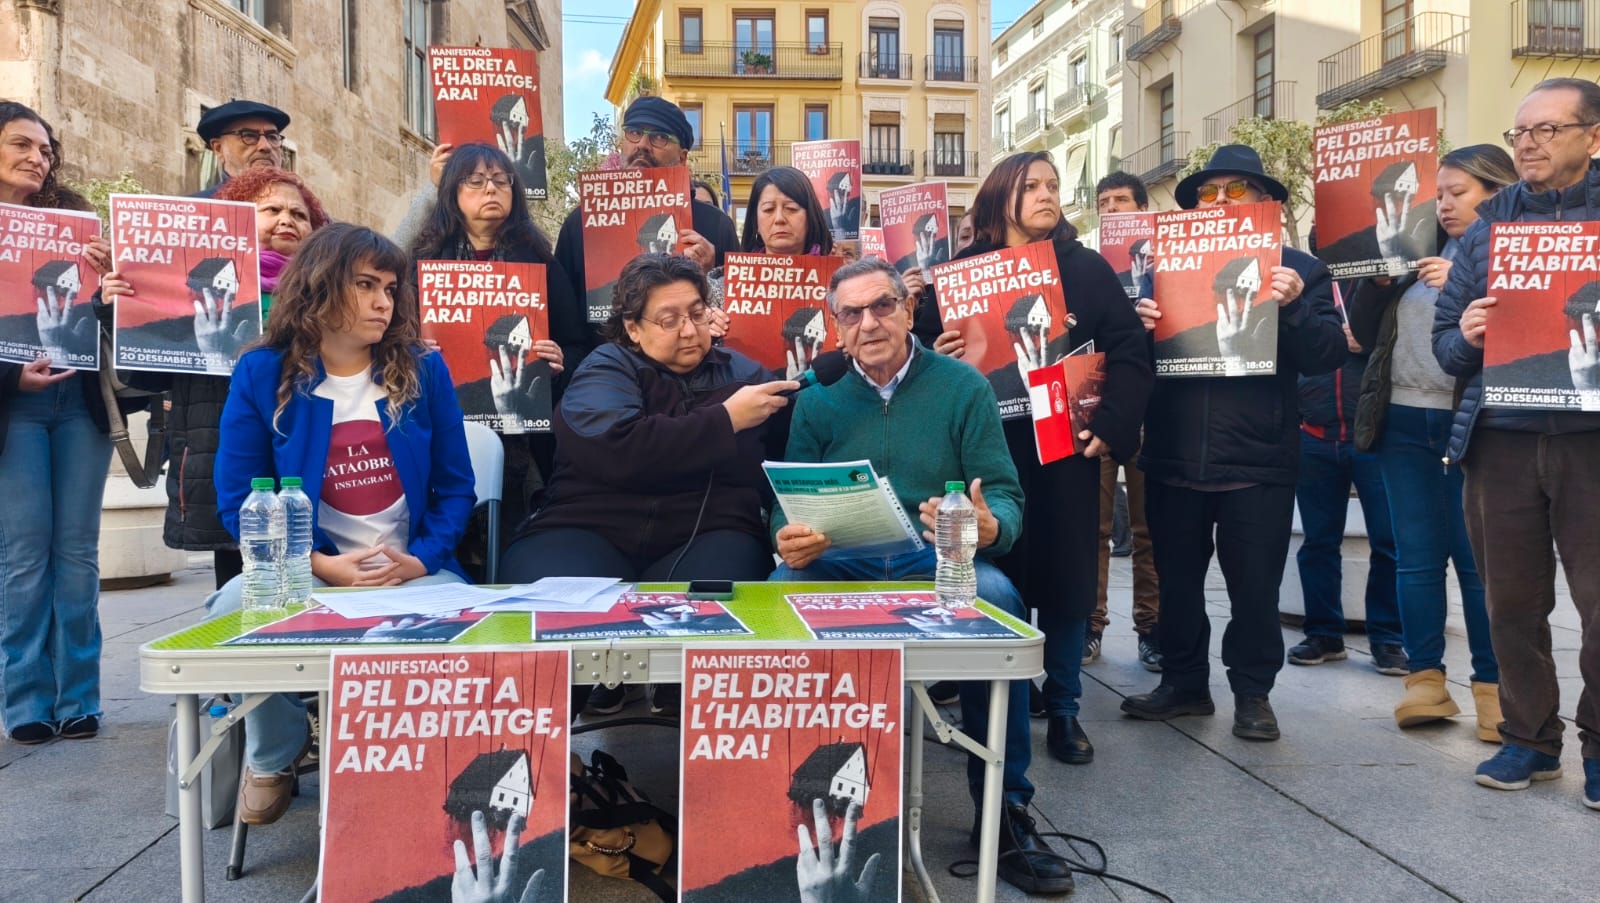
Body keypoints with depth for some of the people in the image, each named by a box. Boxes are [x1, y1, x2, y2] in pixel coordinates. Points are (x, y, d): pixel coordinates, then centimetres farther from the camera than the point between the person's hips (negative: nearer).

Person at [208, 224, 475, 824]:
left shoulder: (423, 370, 5)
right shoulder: (262, 375, 1)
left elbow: (455, 486, 5)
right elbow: (238, 499, -1)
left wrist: (422, 559, -13)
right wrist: (321, 565, -15)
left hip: (414, 570, 0)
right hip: (309, 570, 0)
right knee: (235, 609, -31)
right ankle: (274, 755, 3)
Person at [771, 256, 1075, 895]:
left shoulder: (963, 387, 4)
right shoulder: (817, 400, 9)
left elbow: (1005, 496, -1)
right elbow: (789, 501, 5)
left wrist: (989, 528, -26)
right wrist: (788, 538, -20)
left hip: (939, 562, -1)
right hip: (841, 565, 1)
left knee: (997, 597, -33)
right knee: (776, 596, -30)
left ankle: (1004, 811, -16)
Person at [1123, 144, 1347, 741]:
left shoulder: (1297, 270, 4)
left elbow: (1327, 355, -5)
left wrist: (1293, 307, -20)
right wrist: (1140, 322, -15)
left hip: (1257, 460, -2)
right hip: (1174, 456, 3)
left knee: (1255, 584, 6)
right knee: (1176, 578, 13)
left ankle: (1253, 692, 22)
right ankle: (1183, 682, 28)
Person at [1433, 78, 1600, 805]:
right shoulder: (1486, 227, 12)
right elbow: (1445, 342, 12)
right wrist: (1466, 338, -10)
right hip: (1500, 440, 3)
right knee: (1511, 601, 9)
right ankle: (1530, 737, 24)